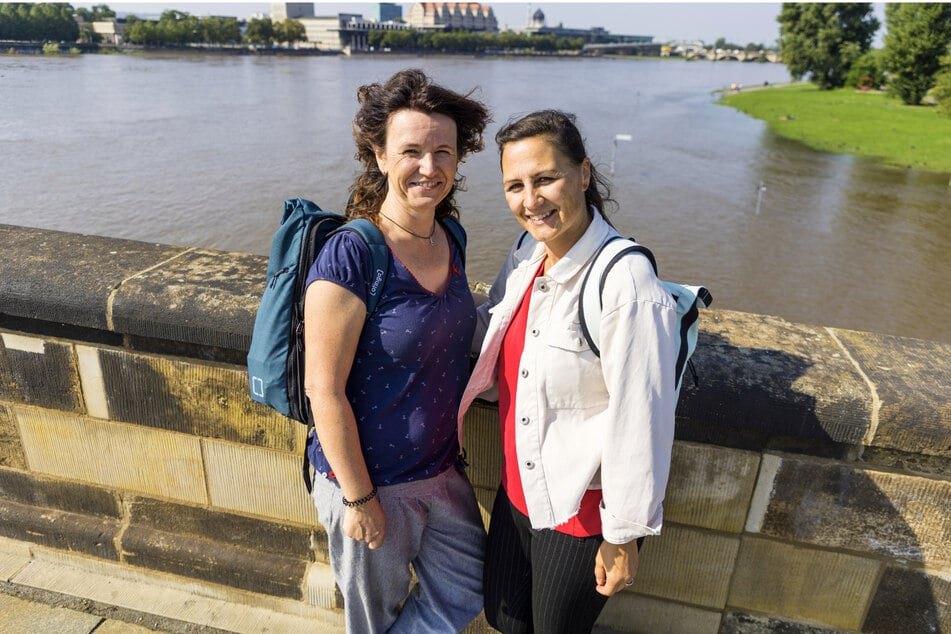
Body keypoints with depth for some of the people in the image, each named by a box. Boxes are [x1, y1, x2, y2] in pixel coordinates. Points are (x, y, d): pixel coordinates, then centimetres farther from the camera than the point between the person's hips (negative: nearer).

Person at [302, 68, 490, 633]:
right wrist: (359, 499, -15)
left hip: (442, 469, 6)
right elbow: (324, 389, -21)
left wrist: (453, 448, 12)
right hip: (370, 479, -6)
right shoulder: (350, 257, -24)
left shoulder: (449, 242, -2)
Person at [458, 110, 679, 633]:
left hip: (581, 510, -7)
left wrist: (622, 538, -14)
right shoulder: (527, 252, -3)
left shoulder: (627, 286, -27)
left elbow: (640, 426, -22)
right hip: (517, 490, 7)